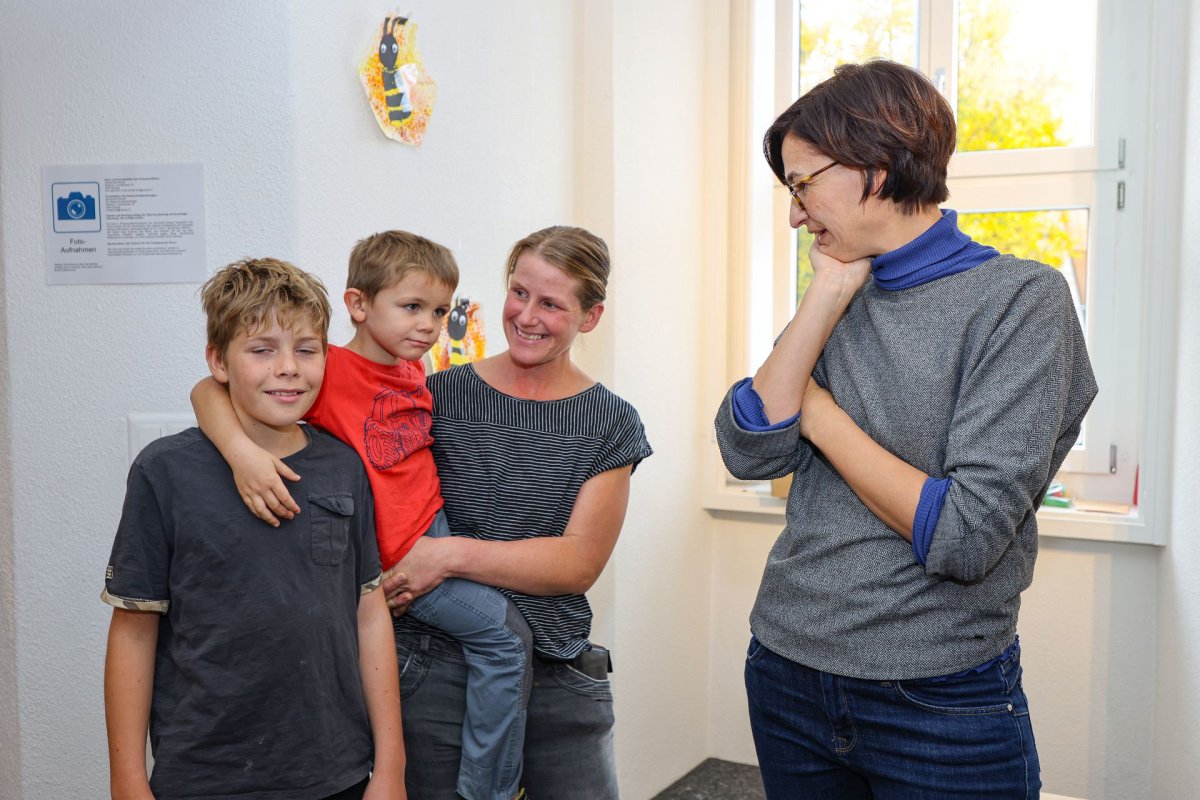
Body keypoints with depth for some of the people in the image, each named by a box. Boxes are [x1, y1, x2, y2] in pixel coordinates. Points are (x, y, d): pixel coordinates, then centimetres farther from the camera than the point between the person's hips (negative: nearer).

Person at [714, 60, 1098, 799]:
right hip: (787, 675, 6)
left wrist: (820, 413, -11)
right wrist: (830, 293, -9)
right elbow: (748, 452, -8)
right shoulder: (838, 304, 5)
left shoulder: (1022, 299, -12)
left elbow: (966, 536, -20)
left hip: (942, 705, -5)